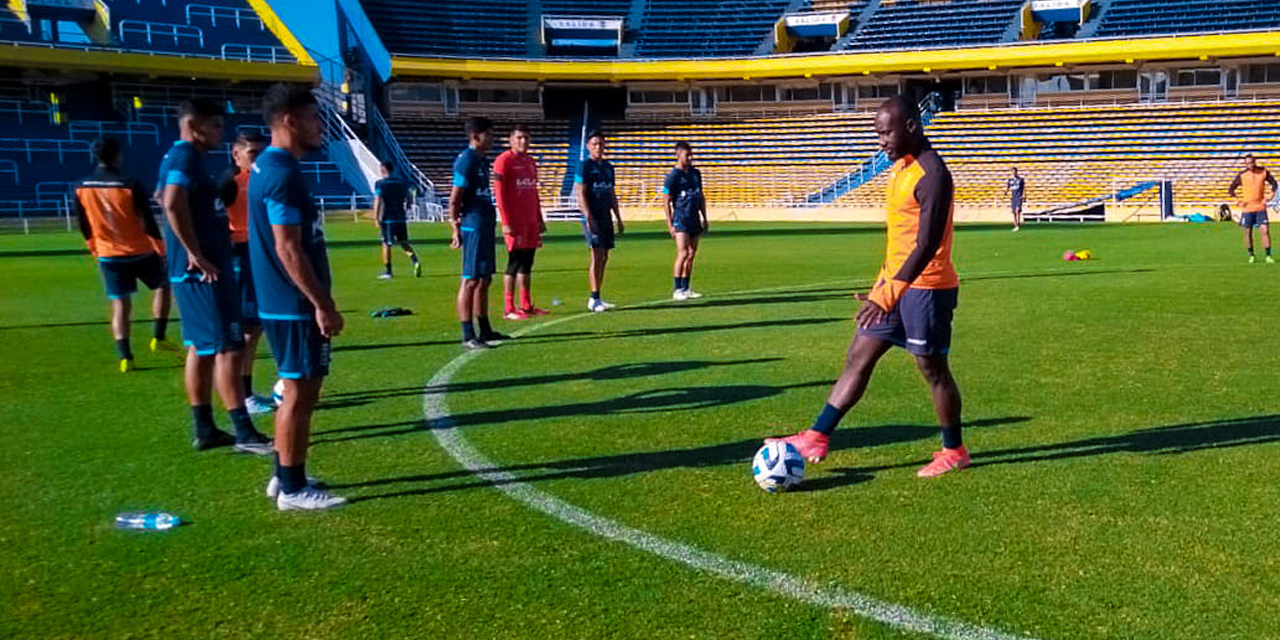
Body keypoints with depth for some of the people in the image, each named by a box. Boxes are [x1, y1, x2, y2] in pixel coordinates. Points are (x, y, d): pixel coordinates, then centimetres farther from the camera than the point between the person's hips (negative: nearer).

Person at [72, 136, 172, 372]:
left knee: (120, 304, 7)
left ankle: (125, 357, 0)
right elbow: (148, 222, -11)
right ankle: (158, 337, 14)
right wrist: (162, 250, 1)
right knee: (162, 286, 21)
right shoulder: (131, 185, -14)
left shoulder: (79, 188, -3)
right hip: (141, 252, -3)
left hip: (109, 255, 3)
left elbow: (84, 226, 7)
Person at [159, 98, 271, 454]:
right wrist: (196, 255, -24)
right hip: (204, 272, -10)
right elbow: (173, 204, -28)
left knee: (202, 349, 13)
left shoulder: (184, 158, 17)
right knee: (228, 348, -8)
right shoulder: (186, 157, -13)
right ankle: (244, 434, -3)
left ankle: (205, 430, 20)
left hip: (202, 272, 10)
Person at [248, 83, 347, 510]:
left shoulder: (268, 167, 14)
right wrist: (322, 305, -20)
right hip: (295, 305, -10)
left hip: (286, 303, 10)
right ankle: (293, 489, 7)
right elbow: (288, 249, -23)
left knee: (297, 392, 17)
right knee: (301, 393, -2)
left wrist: (318, 302, 21)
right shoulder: (282, 174, -18)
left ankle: (285, 476, 27)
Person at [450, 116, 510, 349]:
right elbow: (454, 199, -14)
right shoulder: (466, 160, -12)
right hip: (473, 227, -10)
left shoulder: (482, 161, 17)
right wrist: (457, 229, -14)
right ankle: (468, 335, -2)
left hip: (486, 226, 10)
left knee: (485, 279, 14)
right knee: (471, 280, -6)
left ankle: (485, 330, 23)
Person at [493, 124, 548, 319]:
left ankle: (526, 305, 17)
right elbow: (499, 193, -11)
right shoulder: (504, 161, -6)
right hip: (515, 222, -7)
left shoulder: (531, 162, 18)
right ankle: (509, 309, -1)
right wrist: (506, 222, -17)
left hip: (531, 221, 7)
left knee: (527, 263, 10)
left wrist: (540, 220, 19)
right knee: (515, 263, -6)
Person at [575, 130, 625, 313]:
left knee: (604, 258, 7)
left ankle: (596, 298, 13)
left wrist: (619, 219, 19)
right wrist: (588, 218, -20)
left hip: (606, 217, 7)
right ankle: (594, 299, -7)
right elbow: (580, 194, -11)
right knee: (597, 257, -11)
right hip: (592, 218, -7)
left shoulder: (608, 167, 16)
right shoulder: (584, 166, -5)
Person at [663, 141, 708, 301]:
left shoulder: (696, 173, 14)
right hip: (680, 220, -7)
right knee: (683, 253, -14)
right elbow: (666, 202, -7)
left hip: (694, 220, 7)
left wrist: (704, 218, 19)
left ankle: (686, 289, 14)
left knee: (691, 255, 7)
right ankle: (677, 289, -8)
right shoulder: (673, 176, -7)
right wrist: (670, 225, -12)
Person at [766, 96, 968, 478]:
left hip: (925, 287, -9)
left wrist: (888, 296, -31)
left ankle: (954, 453, 22)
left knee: (932, 368, 3)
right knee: (858, 357, 7)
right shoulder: (900, 166, 12)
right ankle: (816, 439, 10)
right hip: (896, 284, 9)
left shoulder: (932, 175, -18)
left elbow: (926, 245, -24)